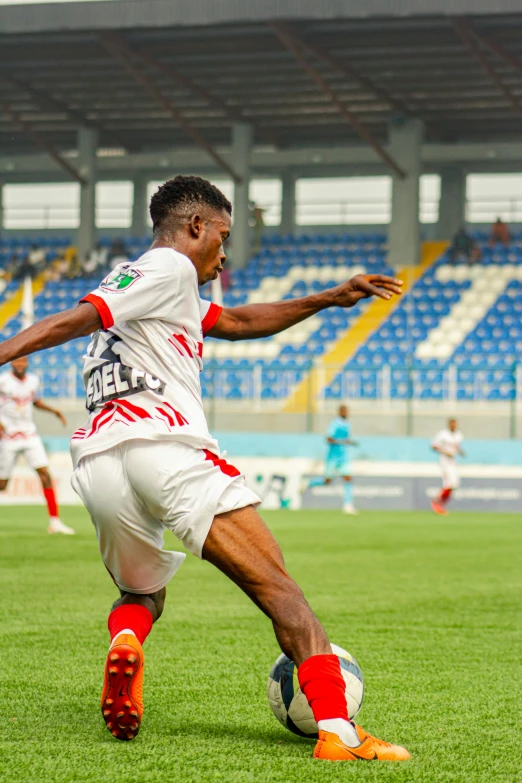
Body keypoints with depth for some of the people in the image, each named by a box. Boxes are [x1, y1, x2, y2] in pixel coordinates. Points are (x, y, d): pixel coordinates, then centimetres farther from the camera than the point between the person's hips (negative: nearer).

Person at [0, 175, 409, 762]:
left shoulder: (138, 281, 34)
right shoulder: (169, 267, 6)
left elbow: (239, 322, 42)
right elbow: (72, 321, -6)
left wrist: (329, 299, 41)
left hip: (97, 462, 8)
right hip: (166, 443, -8)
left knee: (142, 596, 26)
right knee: (278, 588, -8)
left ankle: (125, 640, -10)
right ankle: (337, 731, -20)